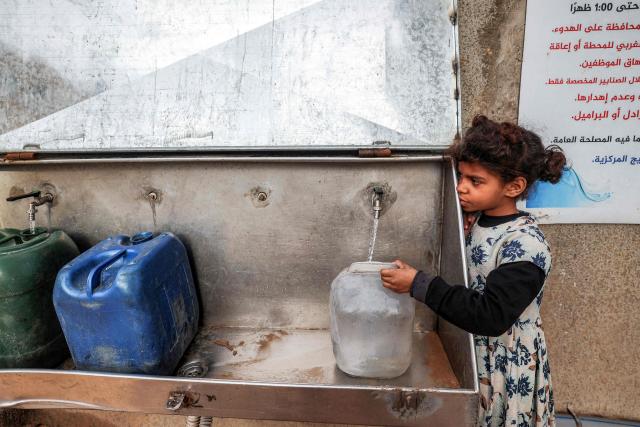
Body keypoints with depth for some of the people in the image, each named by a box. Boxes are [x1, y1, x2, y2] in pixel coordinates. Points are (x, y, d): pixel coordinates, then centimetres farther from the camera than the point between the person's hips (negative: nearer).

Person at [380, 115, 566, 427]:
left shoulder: (526, 245, -24)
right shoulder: (472, 219, -3)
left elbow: (491, 316, -30)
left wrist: (419, 284, -30)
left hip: (506, 367, -6)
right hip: (467, 349, 6)